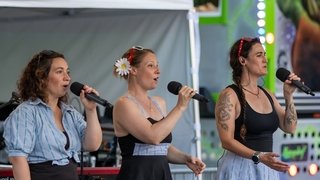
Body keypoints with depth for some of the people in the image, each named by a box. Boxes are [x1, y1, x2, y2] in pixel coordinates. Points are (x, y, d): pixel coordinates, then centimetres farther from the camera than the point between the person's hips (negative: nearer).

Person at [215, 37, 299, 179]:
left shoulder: (267, 95, 11)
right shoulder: (229, 95, -10)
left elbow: (289, 127, 6)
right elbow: (227, 141, -17)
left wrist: (288, 96, -4)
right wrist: (258, 156, -29)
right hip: (240, 168, -6)